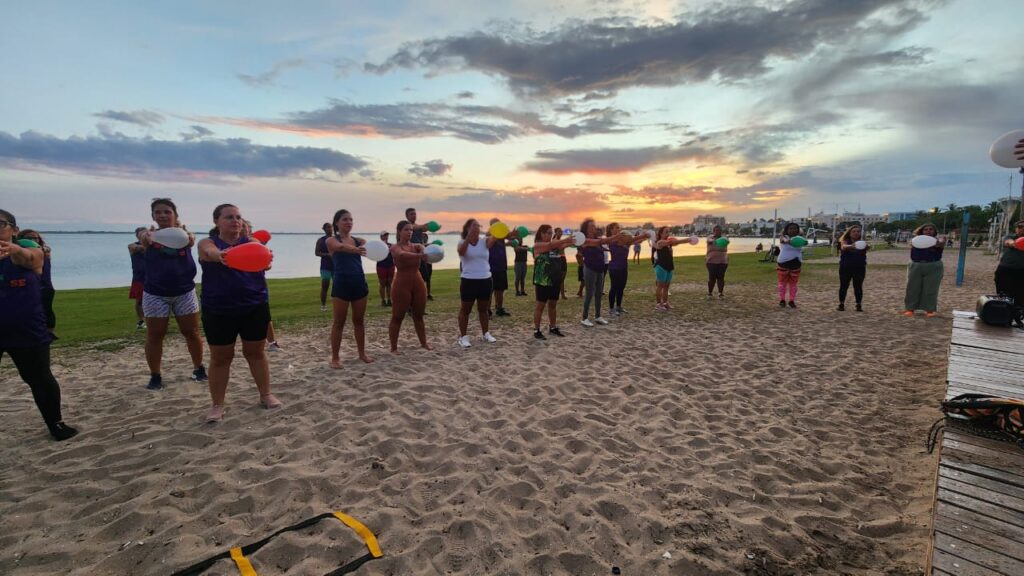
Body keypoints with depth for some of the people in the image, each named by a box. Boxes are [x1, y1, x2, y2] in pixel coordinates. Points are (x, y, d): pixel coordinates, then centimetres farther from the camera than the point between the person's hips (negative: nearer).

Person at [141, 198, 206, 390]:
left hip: (184, 291, 0)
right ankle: (155, 376, 15)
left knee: (192, 332, 8)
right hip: (155, 293, 0)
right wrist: (147, 239, -53)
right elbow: (144, 239, -27)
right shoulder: (152, 235, -3)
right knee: (155, 335, 4)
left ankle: (199, 368, 22)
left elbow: (191, 240, -27)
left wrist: (188, 237, -53)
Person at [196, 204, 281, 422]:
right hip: (219, 310, -1)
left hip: (255, 307, 1)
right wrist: (221, 255, -52)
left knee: (256, 352, 12)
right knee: (220, 357, 8)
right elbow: (211, 253, -27)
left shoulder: (251, 242, 2)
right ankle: (217, 404, 20)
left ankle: (266, 395, 24)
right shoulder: (207, 243, -2)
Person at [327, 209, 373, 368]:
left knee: (359, 320, 13)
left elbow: (367, 247, -11)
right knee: (339, 322, 3)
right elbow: (340, 247, -25)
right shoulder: (332, 240, -2)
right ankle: (335, 358, 13)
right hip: (341, 284, -4)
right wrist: (356, 249, -47)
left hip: (359, 283, 4)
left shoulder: (359, 241, 11)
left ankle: (362, 353, 25)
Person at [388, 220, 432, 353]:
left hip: (418, 283, 5)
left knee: (418, 315, 16)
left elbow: (425, 251, -18)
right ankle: (393, 348, 10)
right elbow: (402, 254, -31)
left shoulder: (417, 246, 6)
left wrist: (426, 251, -44)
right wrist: (419, 255, -49)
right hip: (402, 284, -5)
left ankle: (424, 343, 29)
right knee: (397, 317, 2)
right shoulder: (395, 247, -7)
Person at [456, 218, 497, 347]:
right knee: (465, 309, 5)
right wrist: (469, 236, -41)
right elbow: (461, 251, -27)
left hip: (485, 280, 4)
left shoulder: (484, 242, 3)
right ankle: (463, 337, 13)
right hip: (468, 280, -3)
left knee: (483, 309, 16)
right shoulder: (462, 243, -4)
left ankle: (486, 334, 29)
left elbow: (493, 239, -19)